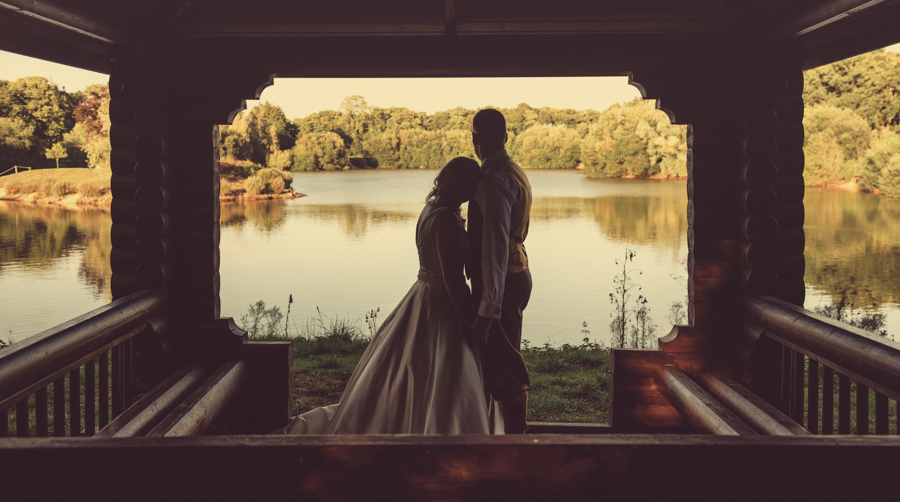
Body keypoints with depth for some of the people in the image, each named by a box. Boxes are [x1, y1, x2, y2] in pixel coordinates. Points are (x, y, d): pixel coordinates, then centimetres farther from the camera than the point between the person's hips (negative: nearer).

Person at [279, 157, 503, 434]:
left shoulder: (432, 209, 9)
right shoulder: (445, 218, -21)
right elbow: (451, 276, -23)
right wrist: (471, 322, -19)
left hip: (422, 299, 10)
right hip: (441, 309, -10)